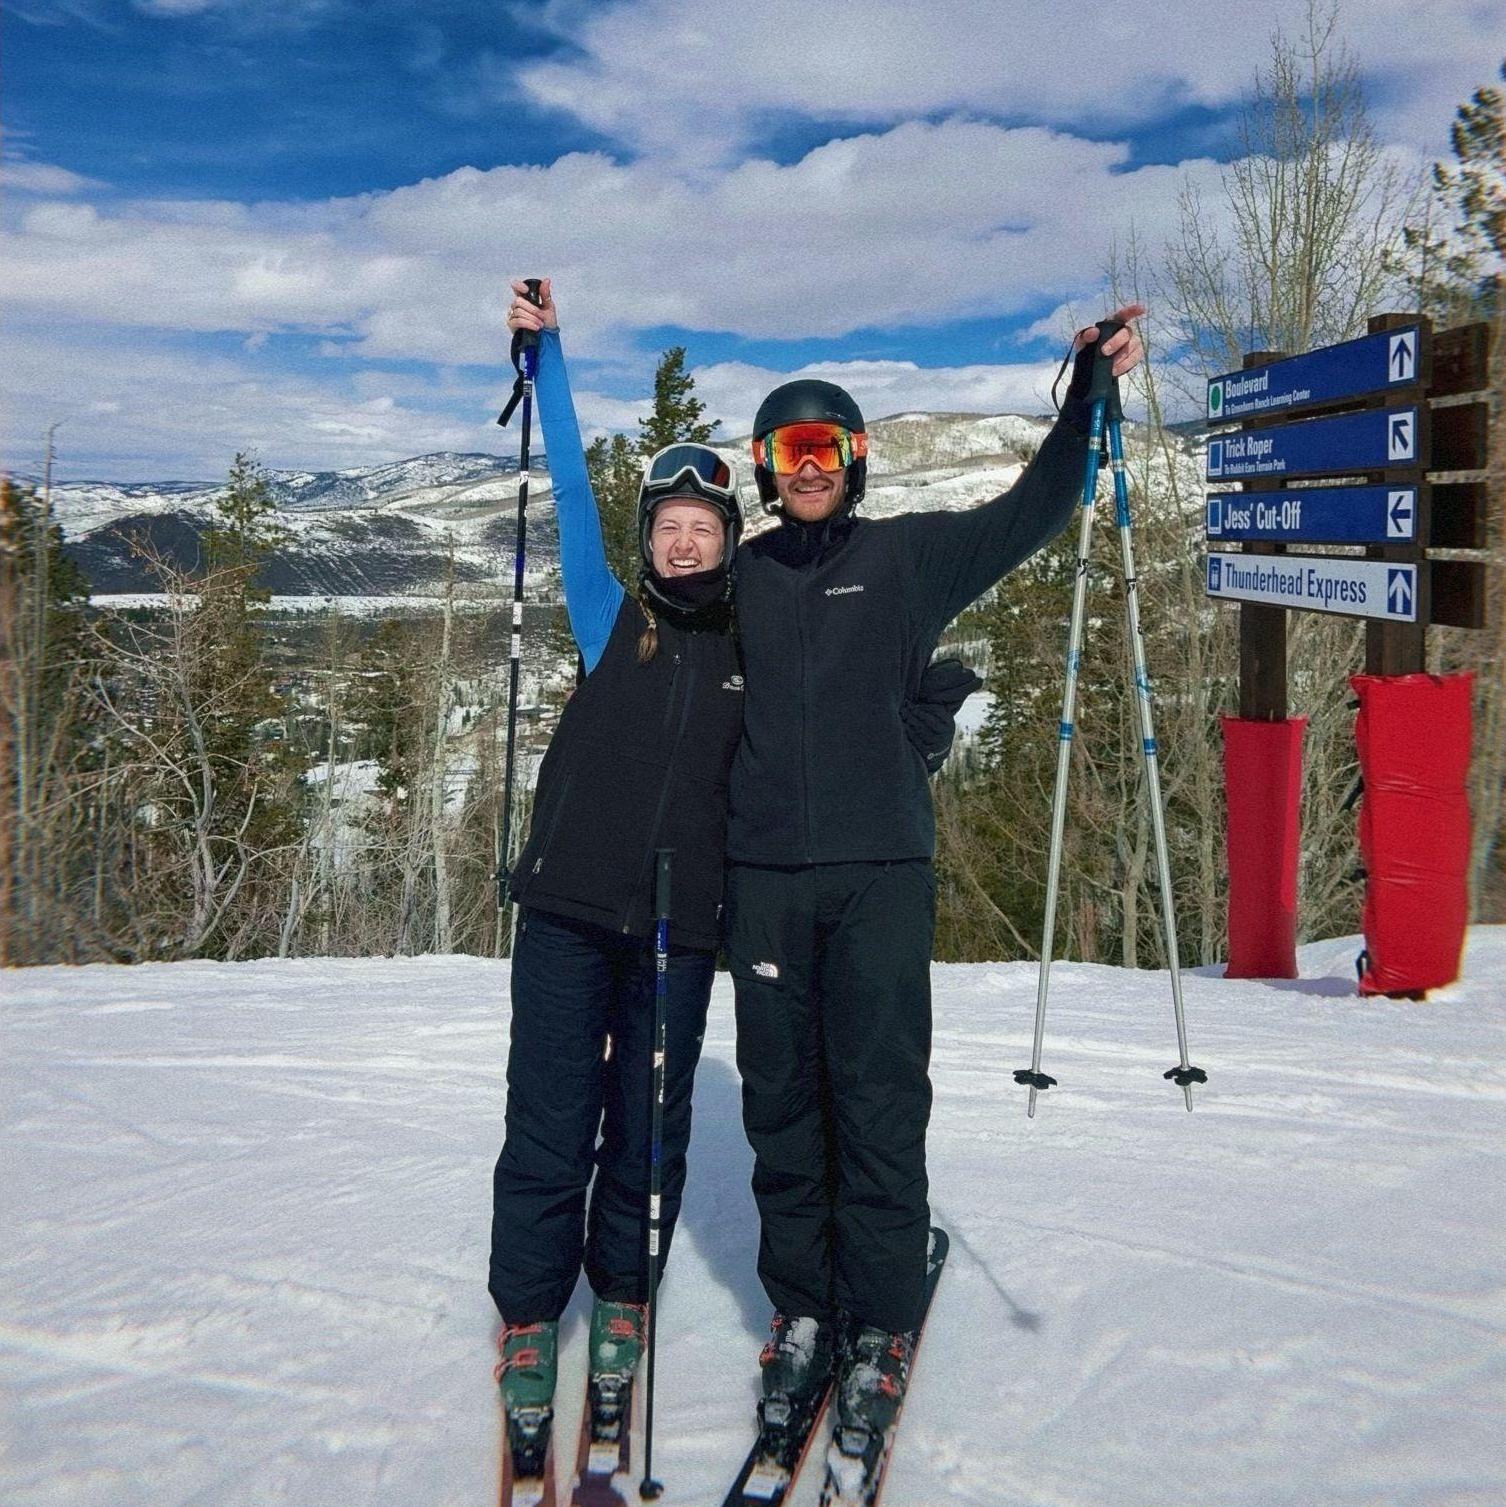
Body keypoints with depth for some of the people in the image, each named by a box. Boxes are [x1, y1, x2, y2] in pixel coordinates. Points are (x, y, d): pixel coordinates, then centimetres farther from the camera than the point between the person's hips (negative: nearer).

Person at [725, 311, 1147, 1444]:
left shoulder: (908, 555, 7)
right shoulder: (739, 577, 12)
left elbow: (1031, 513, 3)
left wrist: (1089, 392, -4)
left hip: (881, 871, -2)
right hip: (764, 875, 2)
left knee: (879, 1102, 0)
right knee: (781, 1101, 7)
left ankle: (880, 1325, 13)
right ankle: (801, 1310, 21)